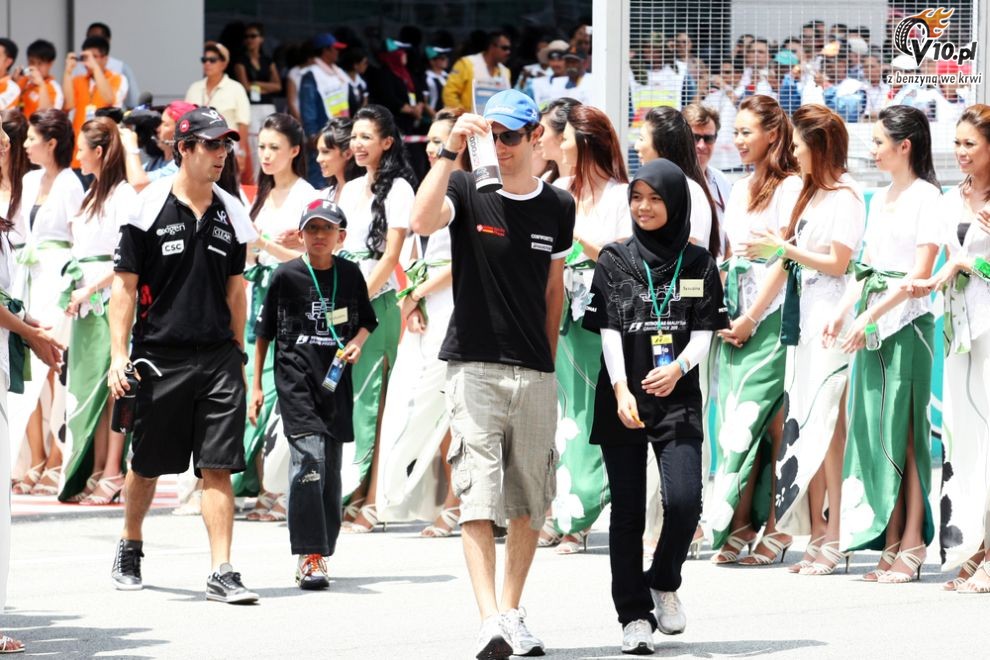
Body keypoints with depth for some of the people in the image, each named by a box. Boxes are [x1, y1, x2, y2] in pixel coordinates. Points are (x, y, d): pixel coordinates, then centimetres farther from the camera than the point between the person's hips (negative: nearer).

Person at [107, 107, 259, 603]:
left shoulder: (230, 212, 8)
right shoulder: (149, 207, -4)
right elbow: (124, 286, -3)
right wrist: (119, 356, -9)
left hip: (218, 358, 2)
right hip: (158, 357, -2)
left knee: (218, 467, -6)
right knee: (146, 464, 9)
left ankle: (222, 573, -7)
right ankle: (130, 547, 34)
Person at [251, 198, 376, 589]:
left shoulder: (350, 275, 7)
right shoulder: (286, 276, -1)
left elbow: (366, 322, 20)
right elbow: (264, 333, 6)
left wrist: (357, 342, -3)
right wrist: (256, 387, 5)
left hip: (335, 380, 4)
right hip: (295, 377, -4)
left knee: (331, 466, 7)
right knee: (309, 456, -17)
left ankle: (321, 553, 18)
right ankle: (308, 557, -21)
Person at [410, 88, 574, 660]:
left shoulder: (558, 207, 9)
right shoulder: (467, 189, -1)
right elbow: (423, 221, -22)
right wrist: (451, 151, -25)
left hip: (536, 376, 4)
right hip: (475, 367, -3)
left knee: (530, 504, 7)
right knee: (479, 497, -12)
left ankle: (513, 613, 20)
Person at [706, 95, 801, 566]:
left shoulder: (789, 187, -4)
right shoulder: (738, 191, 19)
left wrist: (751, 317, -11)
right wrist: (721, 312, 7)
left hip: (772, 315, -7)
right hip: (736, 318, 7)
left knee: (770, 422, -10)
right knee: (736, 418, 1)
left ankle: (776, 526, -8)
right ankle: (741, 524, -1)